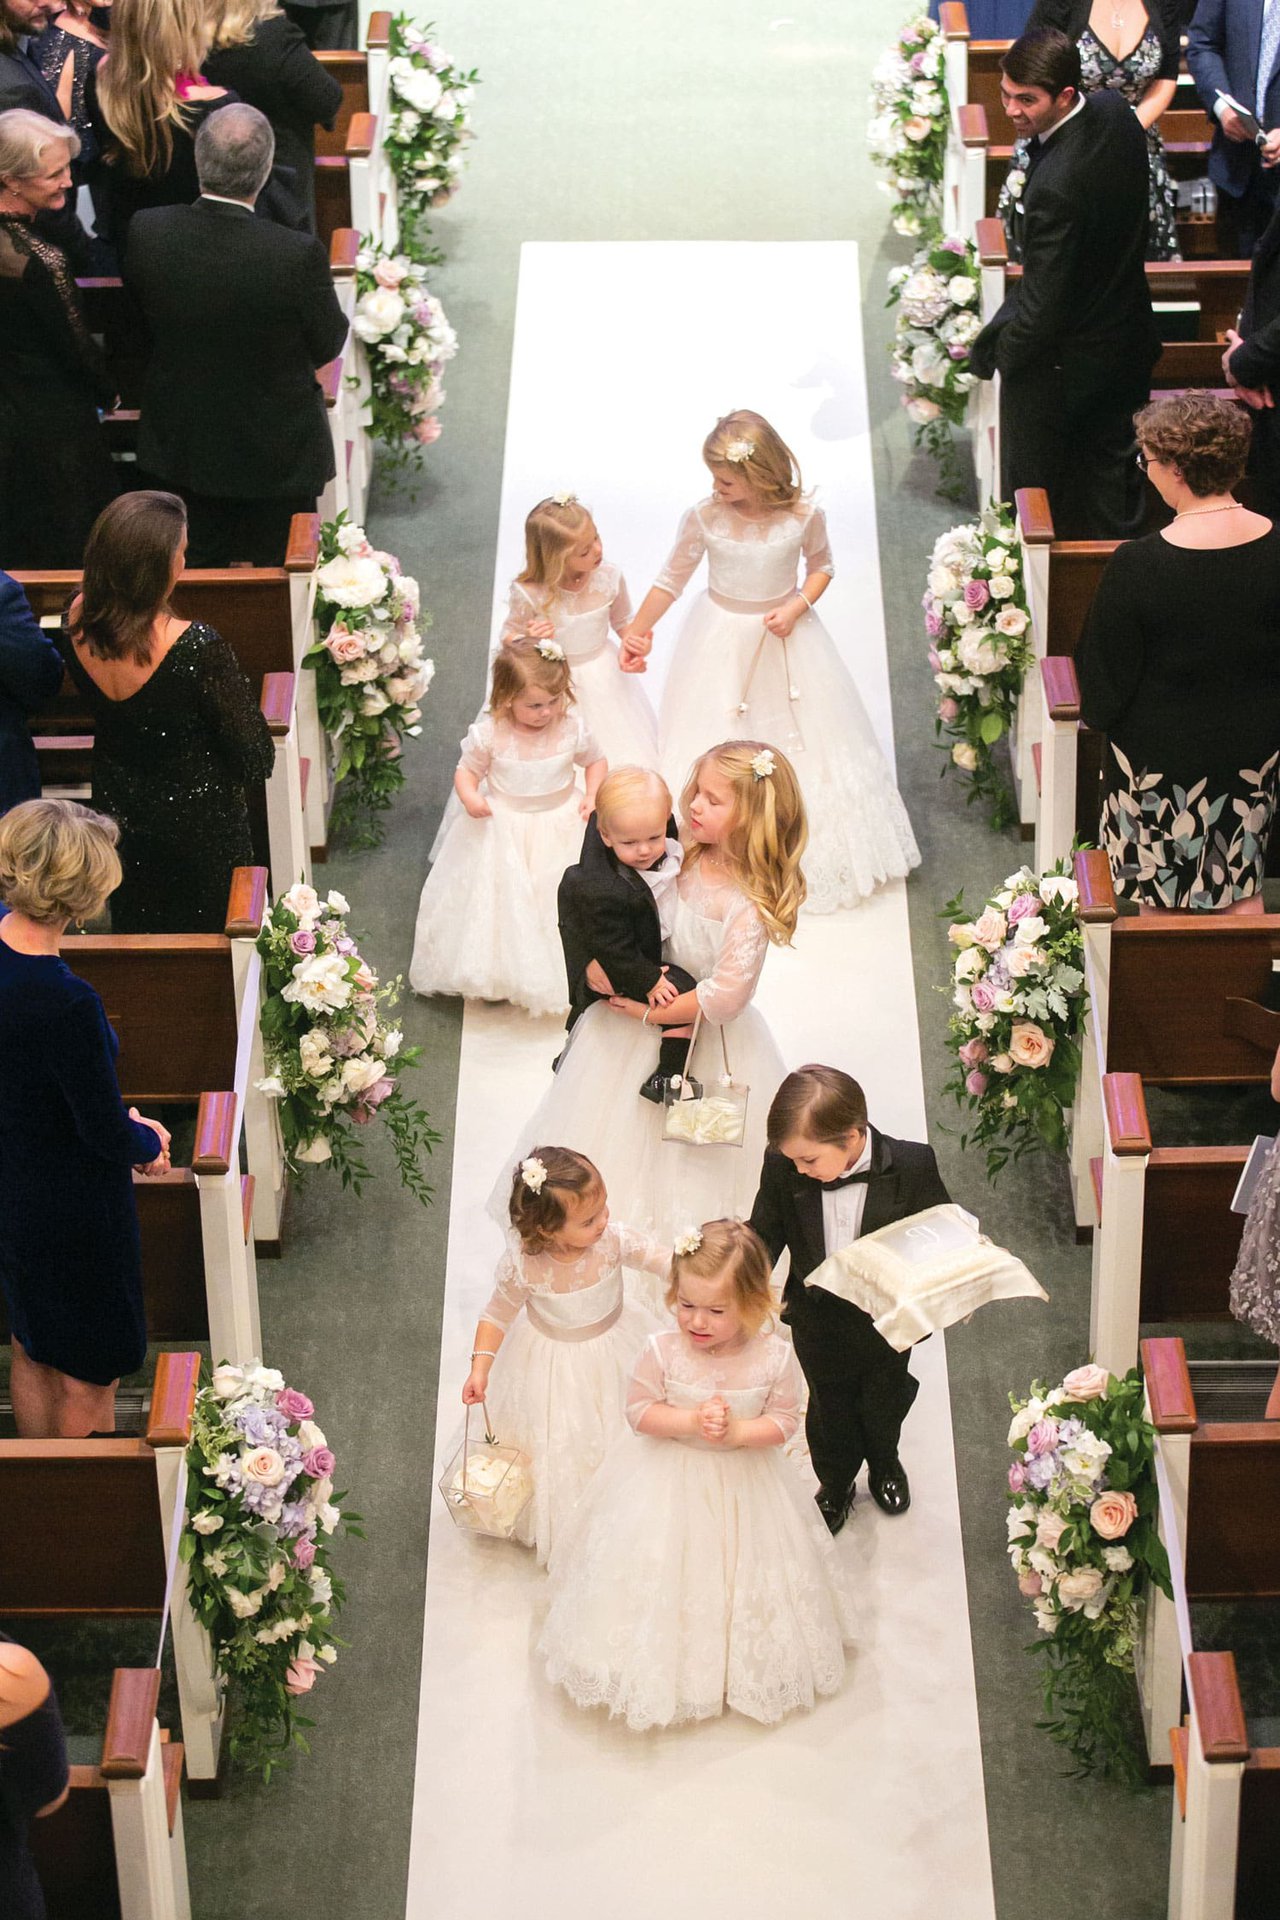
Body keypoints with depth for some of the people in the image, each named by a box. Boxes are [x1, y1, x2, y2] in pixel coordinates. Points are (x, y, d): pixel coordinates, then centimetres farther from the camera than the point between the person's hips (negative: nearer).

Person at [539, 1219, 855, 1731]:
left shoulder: (774, 1356, -20)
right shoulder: (662, 1350, -21)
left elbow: (784, 1421, -11)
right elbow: (640, 1410, -12)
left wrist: (736, 1431, -28)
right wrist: (692, 1421, -27)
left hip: (743, 1486, 1)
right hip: (666, 1482, 0)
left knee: (741, 1575, 15)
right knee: (664, 1574, 10)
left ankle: (738, 1665, 39)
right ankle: (663, 1663, 33)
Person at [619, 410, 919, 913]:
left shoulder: (803, 515, -18)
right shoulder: (703, 518, -18)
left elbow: (820, 566, 2)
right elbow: (672, 580, -4)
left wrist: (796, 608, -14)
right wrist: (637, 631, -7)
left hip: (785, 635, 0)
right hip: (721, 641, 0)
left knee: (799, 739, 13)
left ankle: (807, 848, 33)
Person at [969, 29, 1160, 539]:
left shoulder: (1056, 183, -37)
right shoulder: (1115, 113, -10)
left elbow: (1042, 305, -29)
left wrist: (994, 351, -12)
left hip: (1058, 361, -8)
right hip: (1127, 339, 8)